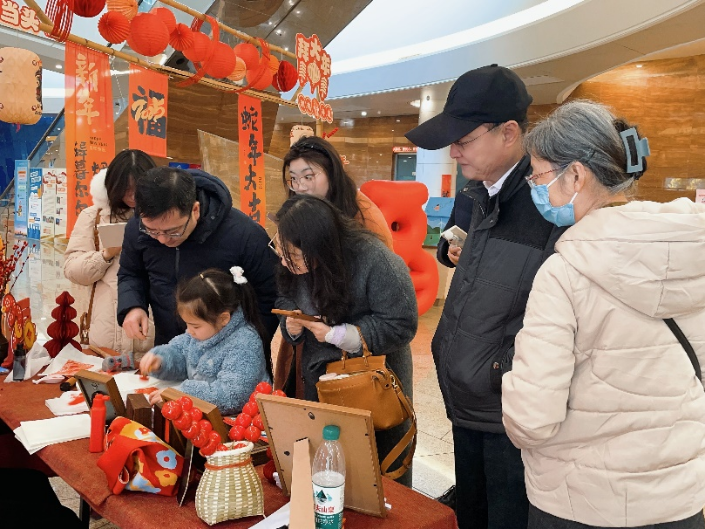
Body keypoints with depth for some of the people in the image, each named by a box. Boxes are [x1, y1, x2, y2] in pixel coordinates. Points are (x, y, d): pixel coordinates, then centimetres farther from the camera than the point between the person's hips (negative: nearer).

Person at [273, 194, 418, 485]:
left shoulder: (375, 261, -27)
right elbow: (285, 299, 9)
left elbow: (401, 324, -23)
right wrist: (291, 324, -14)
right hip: (316, 382, 5)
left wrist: (336, 335, -26)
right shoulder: (293, 264, -7)